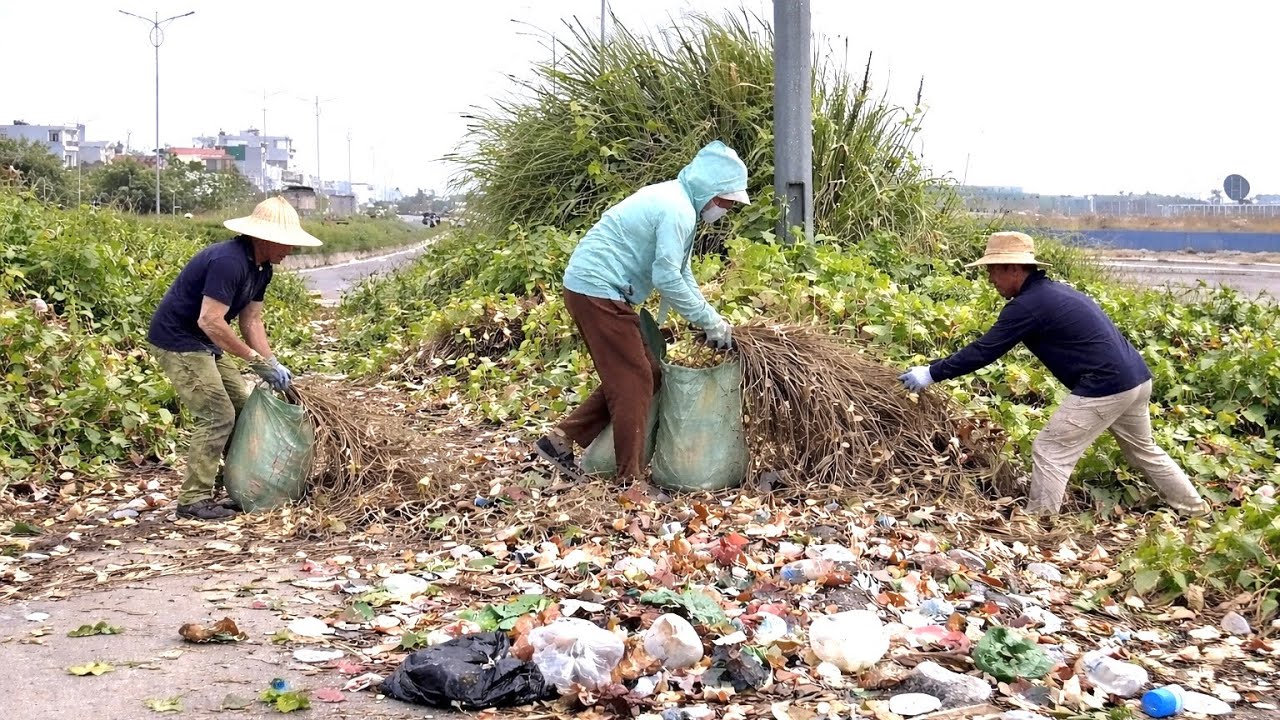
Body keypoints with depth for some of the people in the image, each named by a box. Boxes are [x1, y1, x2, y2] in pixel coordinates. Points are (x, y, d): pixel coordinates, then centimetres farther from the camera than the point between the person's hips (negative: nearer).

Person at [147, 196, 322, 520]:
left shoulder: (261, 268, 5)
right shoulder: (229, 261, -27)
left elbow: (251, 320, 8)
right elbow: (210, 321, -31)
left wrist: (272, 365, -4)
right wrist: (257, 359, -27)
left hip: (204, 344, 10)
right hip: (177, 341, -10)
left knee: (242, 408, 10)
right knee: (217, 416, -12)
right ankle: (193, 500, -5)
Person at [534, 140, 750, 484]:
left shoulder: (674, 200, 16)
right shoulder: (678, 211, -16)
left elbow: (681, 273, 21)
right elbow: (667, 279, -20)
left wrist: (711, 320, 13)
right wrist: (710, 321, -11)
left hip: (588, 287, 10)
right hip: (599, 291, -10)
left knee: (646, 373, 14)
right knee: (635, 381, -5)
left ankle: (561, 439, 14)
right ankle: (631, 479, 2)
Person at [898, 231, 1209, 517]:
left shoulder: (1028, 304, -13)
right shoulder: (1053, 291, 16)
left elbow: (984, 351, -13)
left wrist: (932, 373, -8)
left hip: (1105, 386, -10)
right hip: (1136, 378, 10)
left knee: (1050, 452, -2)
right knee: (1144, 450, 26)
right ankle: (1197, 511, 37)